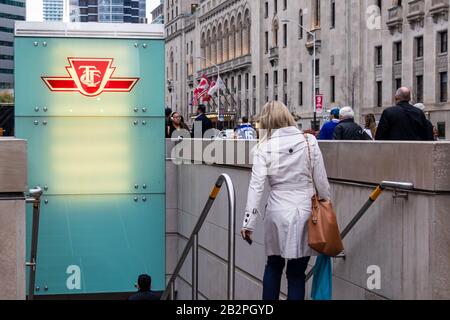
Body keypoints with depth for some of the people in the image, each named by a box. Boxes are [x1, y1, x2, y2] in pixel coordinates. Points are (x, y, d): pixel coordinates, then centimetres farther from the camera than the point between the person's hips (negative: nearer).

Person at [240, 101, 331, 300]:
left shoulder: (264, 147, -4)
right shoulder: (309, 141, -2)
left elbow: (256, 185, -9)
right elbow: (321, 180, 0)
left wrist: (248, 222, -7)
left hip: (277, 212, 0)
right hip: (305, 211, 0)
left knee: (273, 265, 20)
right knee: (297, 272, 6)